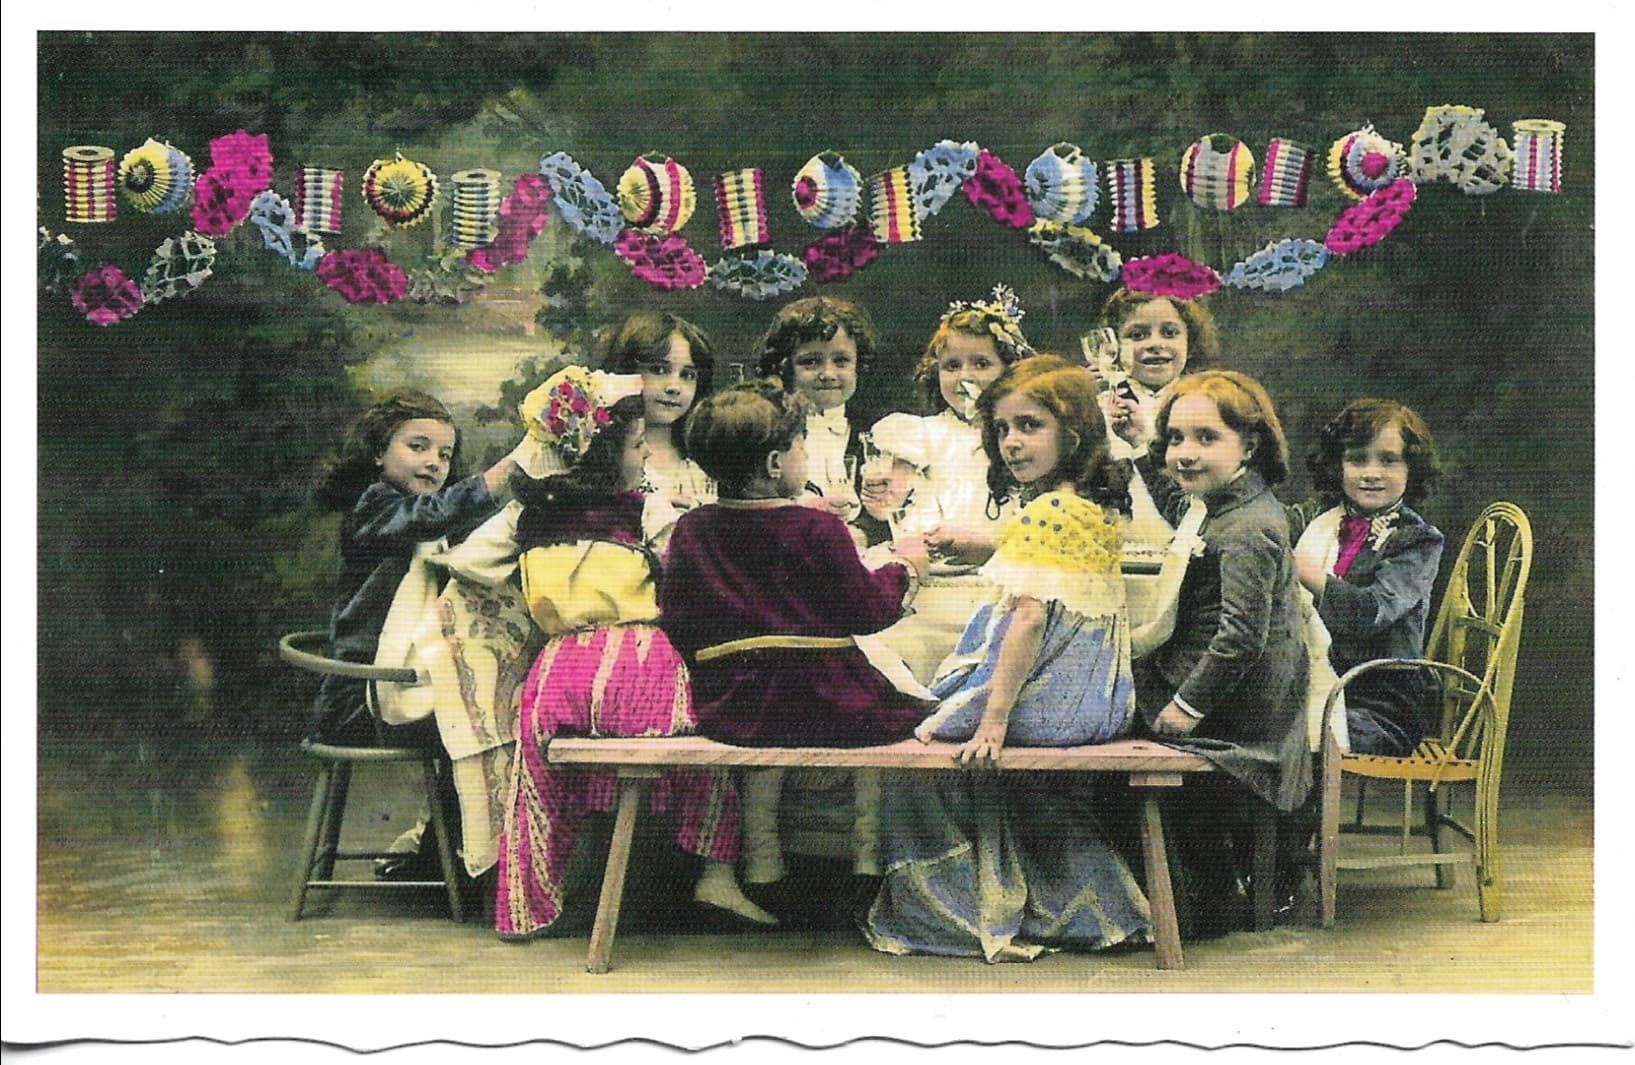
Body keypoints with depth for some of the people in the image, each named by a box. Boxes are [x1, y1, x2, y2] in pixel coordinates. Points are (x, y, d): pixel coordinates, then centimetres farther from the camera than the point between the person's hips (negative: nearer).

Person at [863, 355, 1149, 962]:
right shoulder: (1101, 510, 10)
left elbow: (1029, 617, -25)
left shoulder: (1043, 514, -18)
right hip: (1099, 699, 9)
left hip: (1050, 699, -9)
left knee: (924, 743, 5)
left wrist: (994, 716, -26)